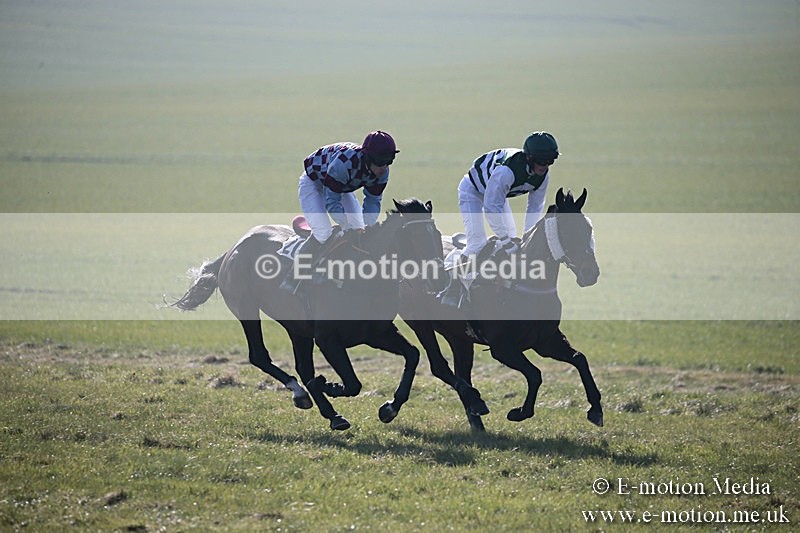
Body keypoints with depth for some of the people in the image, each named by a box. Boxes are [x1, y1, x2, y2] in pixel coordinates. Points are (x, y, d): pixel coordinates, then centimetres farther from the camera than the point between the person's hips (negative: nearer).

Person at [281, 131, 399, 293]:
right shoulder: (344, 163, -43)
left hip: (343, 187, 7)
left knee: (360, 231, -2)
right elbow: (331, 201, -37)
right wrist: (350, 229, -42)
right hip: (313, 183, -7)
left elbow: (373, 201, -12)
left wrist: (368, 226, -30)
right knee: (323, 233, -22)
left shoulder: (382, 172, -23)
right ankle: (291, 281, -13)